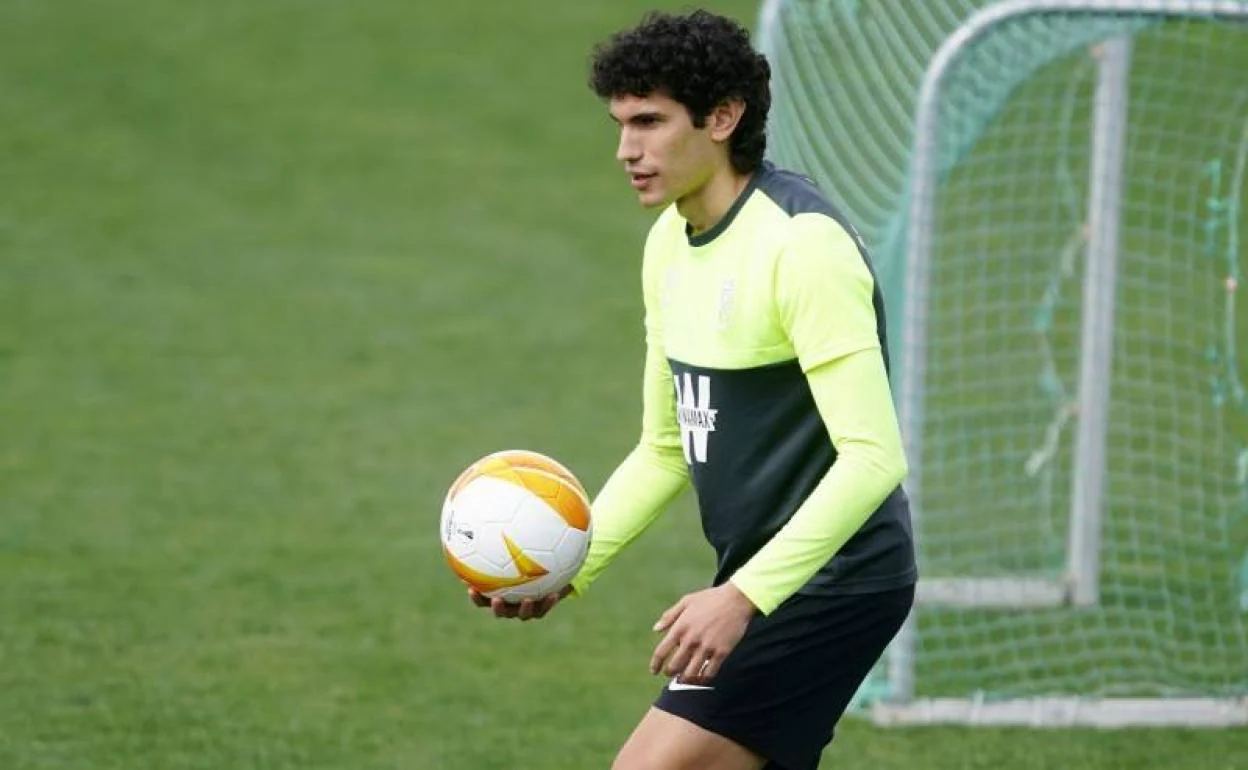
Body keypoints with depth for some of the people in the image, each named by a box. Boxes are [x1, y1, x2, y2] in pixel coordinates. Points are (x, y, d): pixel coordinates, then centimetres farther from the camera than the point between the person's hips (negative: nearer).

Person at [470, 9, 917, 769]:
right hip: (758, 578, 10)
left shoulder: (802, 243, -20)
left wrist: (743, 595, -32)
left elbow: (873, 458, -26)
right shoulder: (670, 242, 9)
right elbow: (665, 447, 18)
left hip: (829, 583, -10)